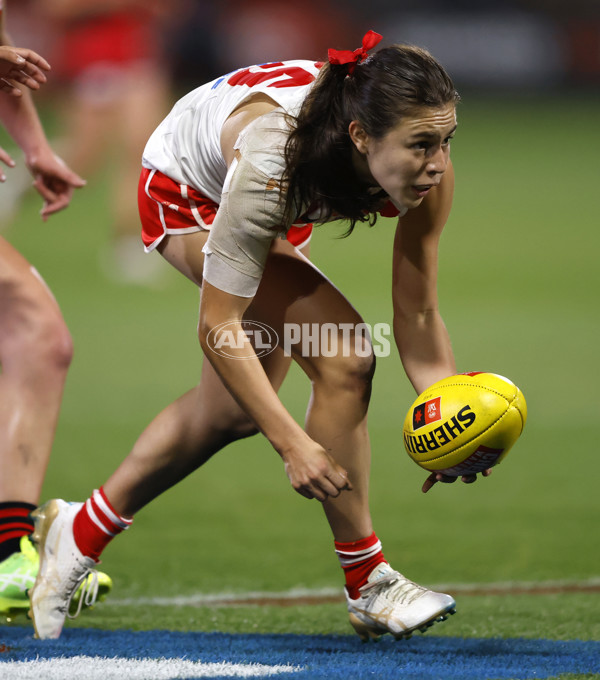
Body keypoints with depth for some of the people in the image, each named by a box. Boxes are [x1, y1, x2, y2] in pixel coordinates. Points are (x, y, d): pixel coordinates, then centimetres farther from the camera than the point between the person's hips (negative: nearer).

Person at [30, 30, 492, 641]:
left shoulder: (426, 168, -31)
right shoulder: (271, 160, -45)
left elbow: (417, 316, -20)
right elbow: (217, 328, -39)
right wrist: (292, 443, -45)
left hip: (274, 208, 7)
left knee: (232, 409, 17)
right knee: (342, 355, -24)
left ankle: (80, 533, 39)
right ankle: (367, 587, -12)